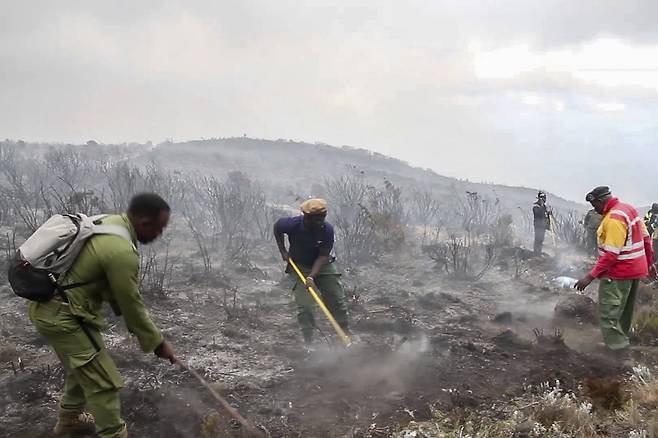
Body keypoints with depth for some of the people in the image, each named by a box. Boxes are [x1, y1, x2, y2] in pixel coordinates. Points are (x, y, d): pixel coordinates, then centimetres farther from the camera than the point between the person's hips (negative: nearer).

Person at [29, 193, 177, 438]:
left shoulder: (109, 222, 4)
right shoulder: (122, 252, -26)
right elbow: (131, 304, -16)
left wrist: (135, 325, 16)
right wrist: (157, 343, -3)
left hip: (48, 305, 10)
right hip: (62, 316, -10)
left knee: (84, 368, 28)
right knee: (104, 383, -4)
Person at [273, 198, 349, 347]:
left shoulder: (327, 229, -23)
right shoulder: (293, 224, -24)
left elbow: (323, 256, -21)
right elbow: (277, 227, 0)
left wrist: (312, 276, -31)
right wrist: (283, 251, -2)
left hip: (323, 265, 1)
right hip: (299, 266, -1)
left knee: (337, 300, 0)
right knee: (303, 304, -10)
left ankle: (345, 333, 15)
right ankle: (308, 342, -3)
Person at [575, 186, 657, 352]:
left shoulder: (614, 219, -23)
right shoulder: (629, 209, 7)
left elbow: (611, 254, -27)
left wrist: (590, 277, -27)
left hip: (618, 274, -10)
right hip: (637, 269, 10)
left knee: (608, 314, -6)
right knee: (625, 311, 22)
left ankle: (616, 347, -7)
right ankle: (622, 338, 34)